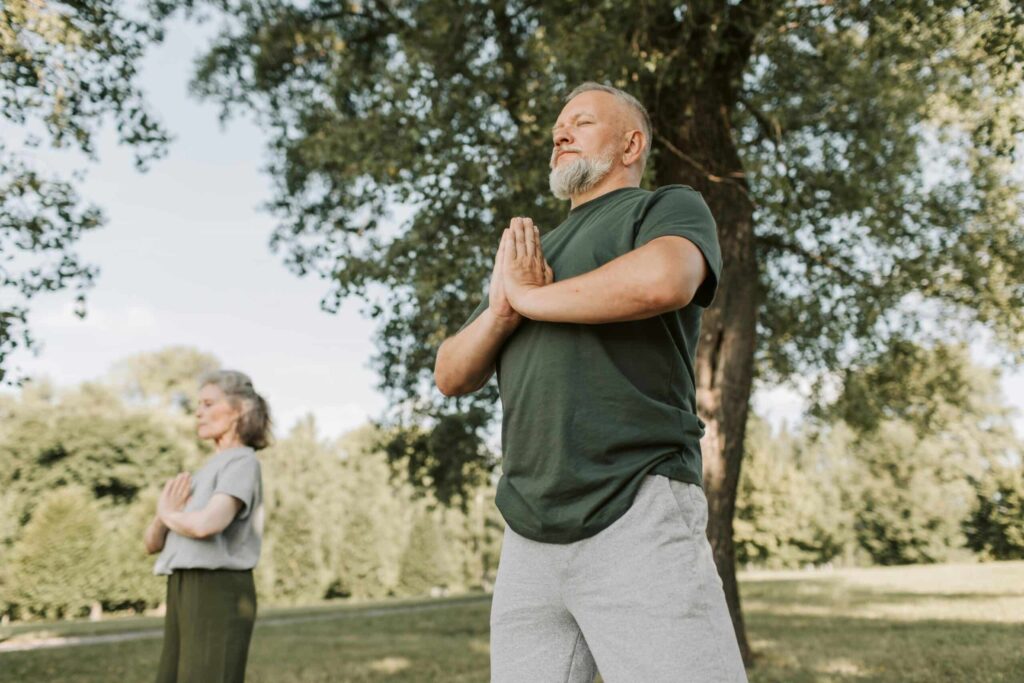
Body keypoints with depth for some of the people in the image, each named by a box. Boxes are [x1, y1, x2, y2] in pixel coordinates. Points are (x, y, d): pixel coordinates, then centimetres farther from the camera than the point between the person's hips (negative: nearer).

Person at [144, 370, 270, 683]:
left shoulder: (243, 462, -7)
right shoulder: (205, 472, 22)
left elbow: (206, 524, -26)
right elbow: (152, 543, 20)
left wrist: (167, 512, -3)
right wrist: (165, 514, -4)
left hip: (218, 594, -9)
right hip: (185, 592, 9)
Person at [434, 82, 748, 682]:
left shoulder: (671, 208, 6)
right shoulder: (530, 252, 25)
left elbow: (662, 280, -20)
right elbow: (452, 376, 18)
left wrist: (530, 297, -4)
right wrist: (502, 309, -3)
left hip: (637, 518, -6)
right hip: (528, 537, 6)